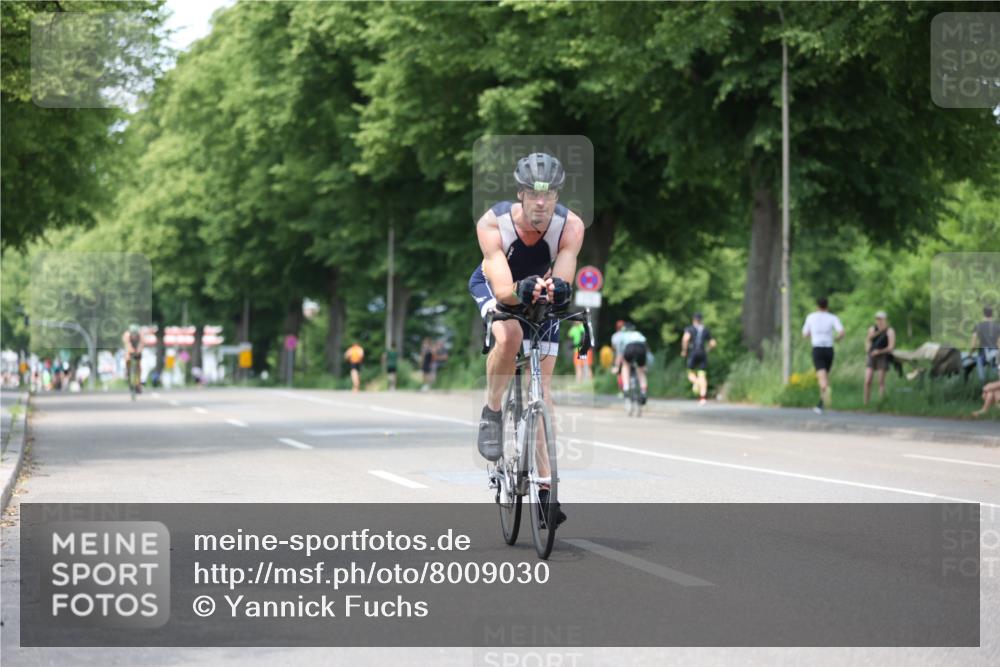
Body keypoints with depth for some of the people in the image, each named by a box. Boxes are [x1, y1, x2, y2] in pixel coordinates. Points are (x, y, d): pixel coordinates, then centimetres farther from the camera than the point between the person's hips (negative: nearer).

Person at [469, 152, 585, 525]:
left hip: (541, 294, 2)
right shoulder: (492, 224, -35)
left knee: (542, 384, -4)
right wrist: (521, 291, -64)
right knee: (509, 337, -36)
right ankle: (491, 414, -9)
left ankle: (545, 487, 0)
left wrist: (556, 289, -63)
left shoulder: (571, 227, -30)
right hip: (493, 287, -2)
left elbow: (562, 280, -40)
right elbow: (503, 290, -42)